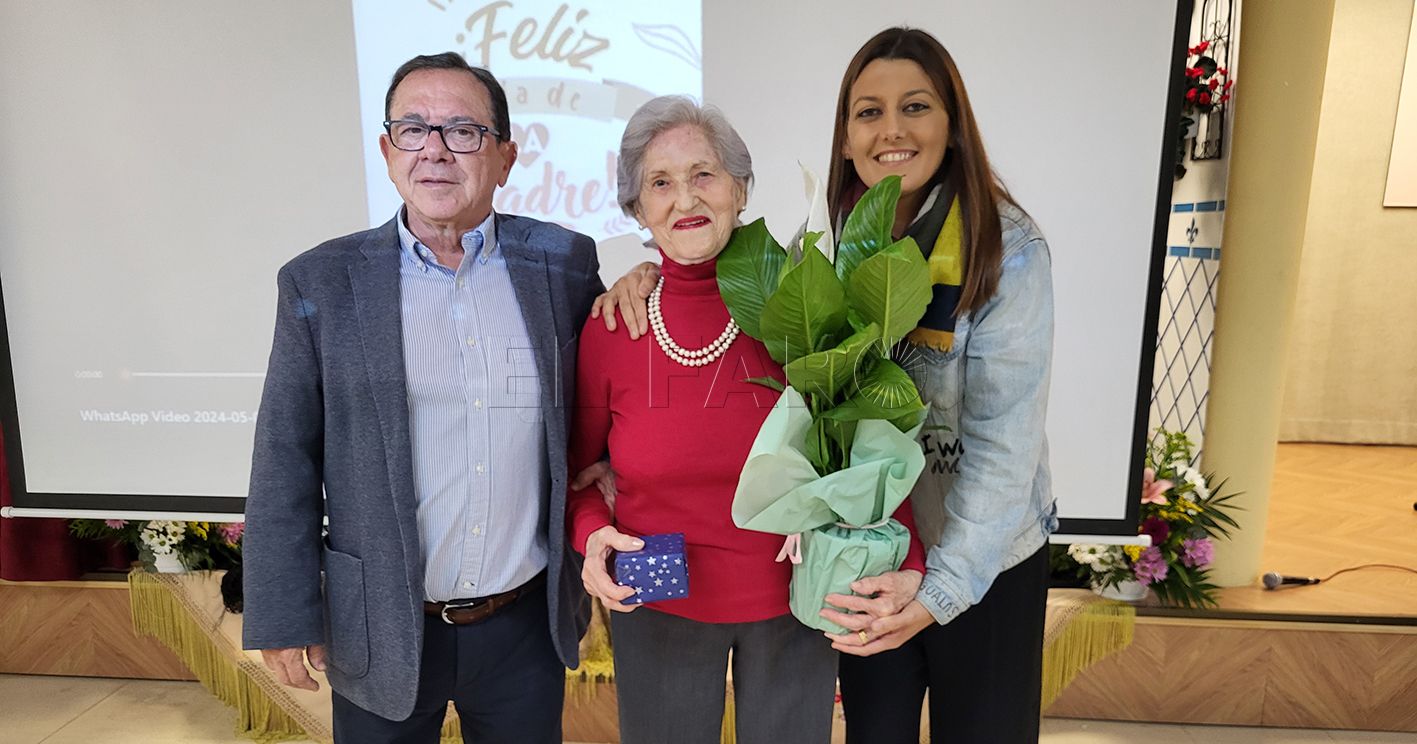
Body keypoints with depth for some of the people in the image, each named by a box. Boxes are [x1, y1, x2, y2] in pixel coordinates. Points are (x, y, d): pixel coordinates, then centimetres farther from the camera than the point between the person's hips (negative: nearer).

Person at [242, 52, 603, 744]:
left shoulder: (563, 263, -3)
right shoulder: (320, 283, -6)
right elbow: (286, 461, -4)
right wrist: (284, 618, -4)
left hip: (528, 624, 2)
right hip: (381, 634, -1)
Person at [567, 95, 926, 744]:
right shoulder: (610, 327, -11)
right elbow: (579, 465, 3)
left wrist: (910, 568, -16)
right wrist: (593, 533, -16)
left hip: (792, 606, 0)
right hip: (658, 610, 1)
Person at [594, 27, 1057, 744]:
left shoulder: (1008, 248, -18)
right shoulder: (829, 238, -4)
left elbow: (1004, 439, -22)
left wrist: (943, 589, -28)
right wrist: (655, 270, -14)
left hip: (983, 559, -3)